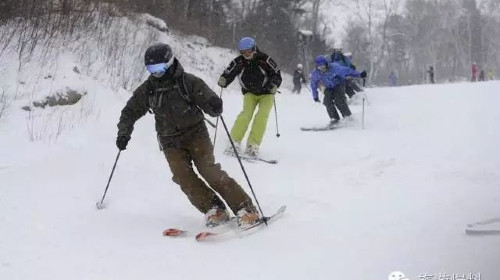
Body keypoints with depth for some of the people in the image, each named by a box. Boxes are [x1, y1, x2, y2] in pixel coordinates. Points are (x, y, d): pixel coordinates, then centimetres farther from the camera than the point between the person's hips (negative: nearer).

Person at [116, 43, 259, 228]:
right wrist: (124, 133, 1)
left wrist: (215, 106, -34)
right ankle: (214, 210, -11)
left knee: (209, 170, -18)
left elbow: (212, 107, -10)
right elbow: (130, 112, 15)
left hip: (195, 134, -3)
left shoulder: (188, 82, -9)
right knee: (183, 177, -17)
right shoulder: (147, 89, 2)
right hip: (171, 143, 4)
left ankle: (246, 209, -15)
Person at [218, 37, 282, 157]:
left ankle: (253, 145, -15)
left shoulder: (264, 59, -17)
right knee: (246, 113, -20)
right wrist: (223, 81, -32)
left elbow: (276, 73, -10)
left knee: (262, 115, -20)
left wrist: (274, 85, -27)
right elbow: (228, 74, -10)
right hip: (250, 93, 1)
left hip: (266, 93, -1)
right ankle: (235, 142, -14)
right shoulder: (238, 62, -12)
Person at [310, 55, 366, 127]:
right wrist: (315, 97, 3)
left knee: (338, 100, -26)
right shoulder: (315, 73, -17)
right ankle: (334, 119, -13)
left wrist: (359, 75, -29)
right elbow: (313, 85, -1)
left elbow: (347, 70, -25)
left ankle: (348, 117, -14)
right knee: (327, 100, -22)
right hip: (329, 88, 4)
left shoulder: (334, 67, -29)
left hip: (339, 85, -4)